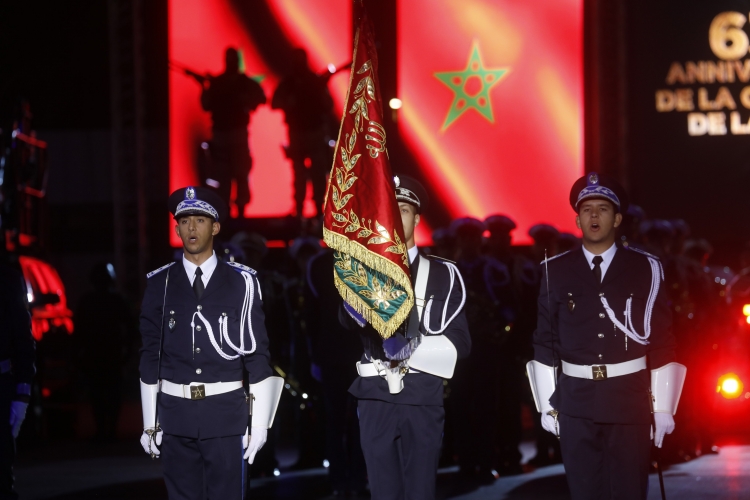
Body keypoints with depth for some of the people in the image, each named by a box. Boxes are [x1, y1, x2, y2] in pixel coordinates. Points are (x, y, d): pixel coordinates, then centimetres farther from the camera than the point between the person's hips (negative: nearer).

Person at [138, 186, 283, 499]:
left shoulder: (241, 282, 0)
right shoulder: (160, 284, 4)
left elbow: (257, 356, 0)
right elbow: (150, 356, 7)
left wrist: (259, 424, -3)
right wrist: (149, 423, 5)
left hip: (226, 414, -2)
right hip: (175, 414, 2)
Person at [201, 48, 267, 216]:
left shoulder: (246, 82, 5)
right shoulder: (215, 82, 9)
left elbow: (260, 97, -4)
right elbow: (206, 106, 5)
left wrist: (245, 101, -16)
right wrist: (205, 88, -8)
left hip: (238, 132, -2)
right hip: (220, 132, 2)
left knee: (241, 174, -6)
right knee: (222, 175, 2)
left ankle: (241, 208, -3)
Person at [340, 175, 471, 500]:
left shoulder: (443, 274, 5)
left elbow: (459, 341, -1)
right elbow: (347, 320, -11)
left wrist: (412, 348, -16)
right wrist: (359, 309, -34)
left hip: (422, 400, -2)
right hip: (375, 399, 2)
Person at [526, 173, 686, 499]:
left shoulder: (645, 269, 1)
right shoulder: (556, 271, 5)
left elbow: (662, 342, 1)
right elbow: (545, 341, 8)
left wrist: (663, 407, -2)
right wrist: (547, 405, 4)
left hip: (629, 400, -1)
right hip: (576, 402, 1)